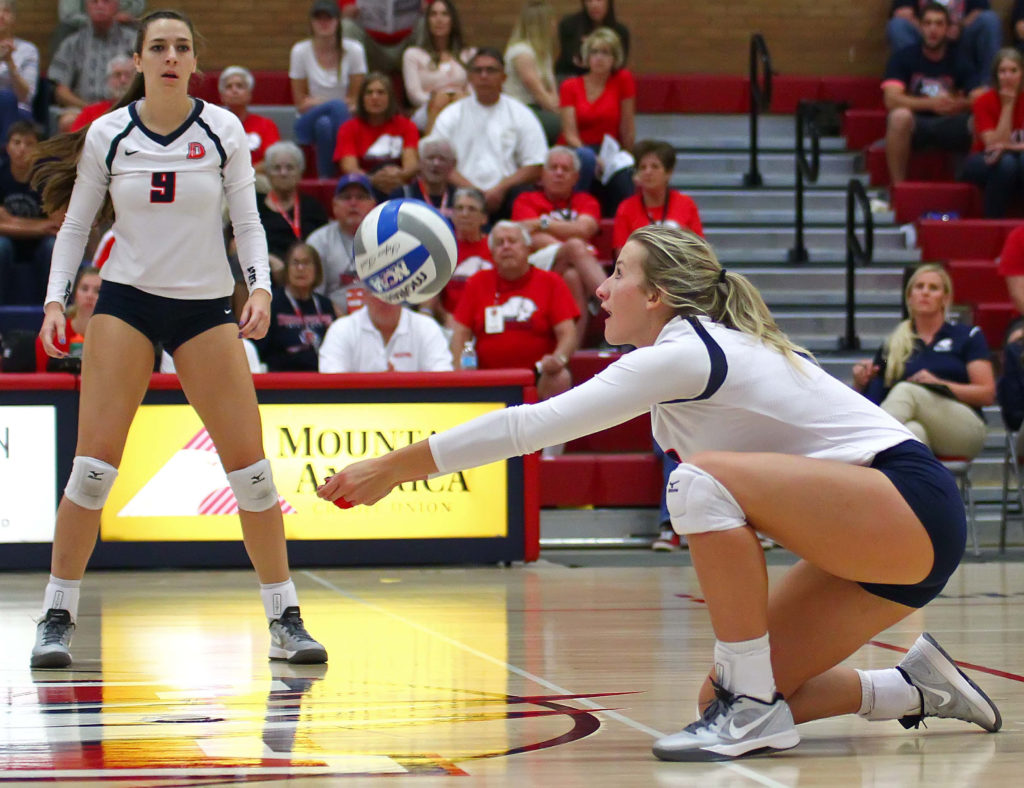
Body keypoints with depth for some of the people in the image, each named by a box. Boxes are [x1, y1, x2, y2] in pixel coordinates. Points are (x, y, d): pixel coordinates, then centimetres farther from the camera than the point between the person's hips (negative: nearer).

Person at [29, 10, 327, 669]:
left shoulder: (224, 131, -2)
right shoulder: (107, 134, -2)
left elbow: (248, 220, 1)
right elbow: (76, 224, 6)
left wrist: (261, 288, -15)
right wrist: (56, 299, -6)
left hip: (206, 308, 1)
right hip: (126, 300, -1)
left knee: (250, 467, -4)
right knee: (94, 465, -9)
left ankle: (286, 620, 6)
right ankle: (58, 619, 2)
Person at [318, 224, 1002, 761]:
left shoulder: (682, 353, -15)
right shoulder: (689, 352, 13)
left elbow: (532, 425, -15)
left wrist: (395, 466, -10)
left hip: (913, 506, -9)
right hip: (870, 538, 9)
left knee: (703, 479, -27)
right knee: (725, 700, 1)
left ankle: (756, 708, -21)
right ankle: (916, 689, 17)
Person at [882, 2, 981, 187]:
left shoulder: (959, 61, 9)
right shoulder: (903, 57, 3)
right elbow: (891, 99, -12)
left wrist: (960, 104, -27)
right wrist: (931, 104, -26)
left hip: (950, 126, 2)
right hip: (913, 125, -2)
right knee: (900, 116, -38)